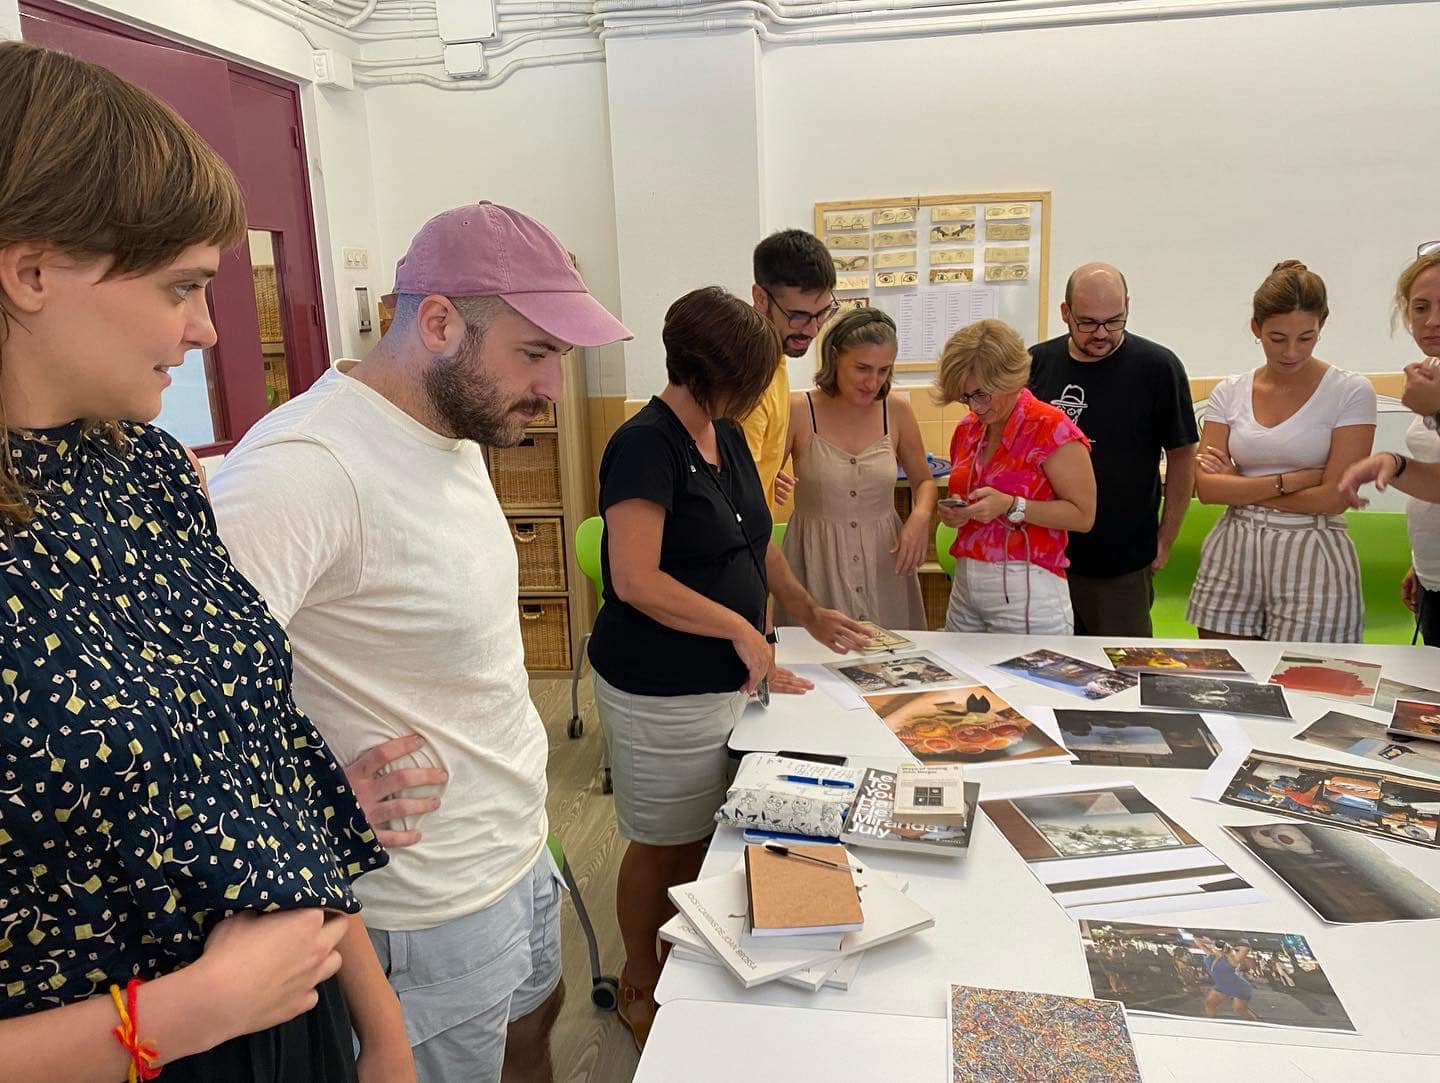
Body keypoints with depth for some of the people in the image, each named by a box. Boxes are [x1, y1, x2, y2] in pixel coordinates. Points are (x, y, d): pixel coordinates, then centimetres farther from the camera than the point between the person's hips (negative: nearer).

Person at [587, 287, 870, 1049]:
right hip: (661, 692, -8)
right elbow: (635, 581, -26)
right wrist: (740, 628, -20)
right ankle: (641, 989, 33)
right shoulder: (646, 445, -19)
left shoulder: (727, 437, 8)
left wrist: (809, 613, 20)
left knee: (704, 835, 19)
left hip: (725, 678, 8)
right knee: (661, 845, 10)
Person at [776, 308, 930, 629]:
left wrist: (921, 516, -7)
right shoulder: (798, 411, -8)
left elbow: (925, 481, 13)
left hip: (884, 559, 3)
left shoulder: (897, 411, 0)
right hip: (817, 558, -2)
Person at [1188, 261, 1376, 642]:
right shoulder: (1230, 393, 5)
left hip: (1312, 564, -2)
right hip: (1232, 557, 3)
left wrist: (1240, 487, -5)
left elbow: (1333, 496, -10)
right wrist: (1289, 481, -12)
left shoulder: (1351, 392, -3)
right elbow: (1206, 486, -4)